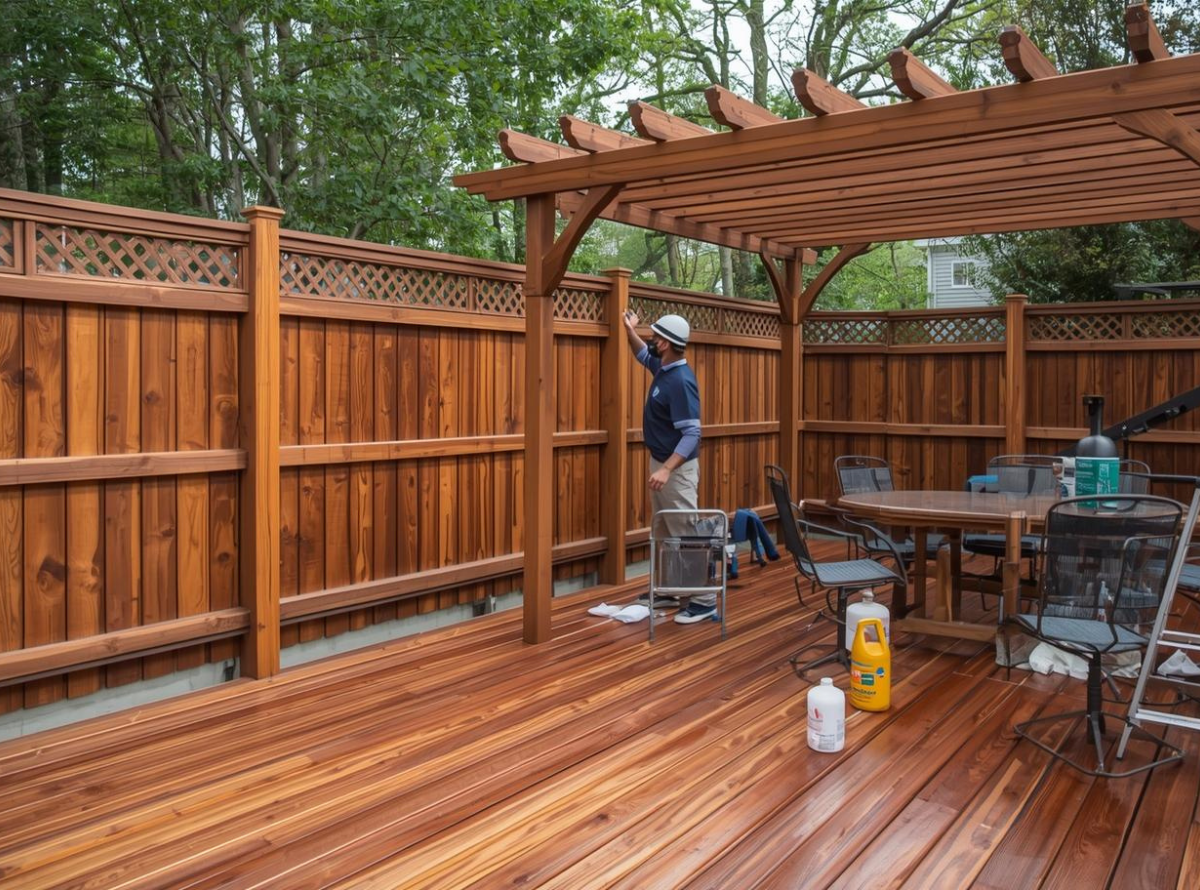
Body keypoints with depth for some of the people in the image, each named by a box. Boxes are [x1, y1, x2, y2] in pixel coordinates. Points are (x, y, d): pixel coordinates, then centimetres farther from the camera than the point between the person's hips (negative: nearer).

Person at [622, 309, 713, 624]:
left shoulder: (681, 381, -25)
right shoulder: (663, 367, 3)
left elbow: (691, 434, -28)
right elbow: (643, 355, 29)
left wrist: (667, 469, -36)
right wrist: (629, 331, 12)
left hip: (677, 468, -10)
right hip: (661, 461, 10)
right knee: (664, 532, 18)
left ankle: (704, 601, 1)